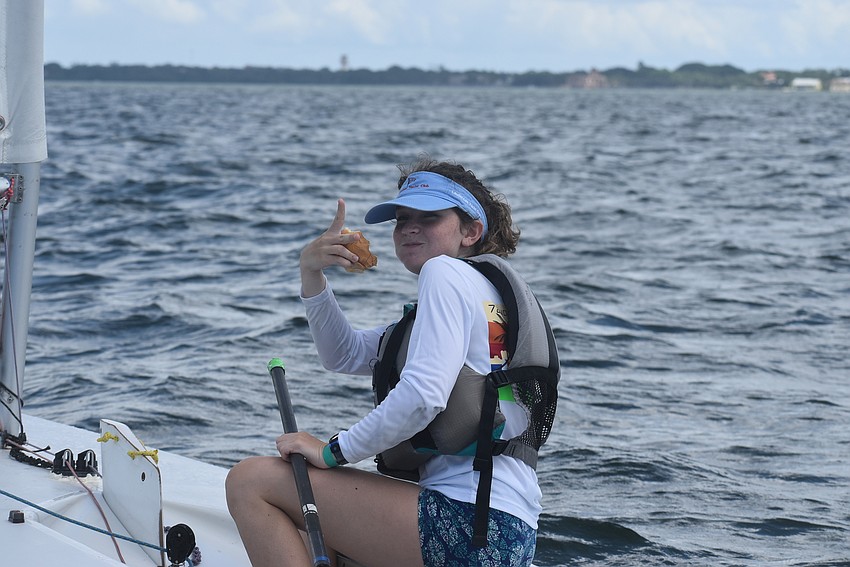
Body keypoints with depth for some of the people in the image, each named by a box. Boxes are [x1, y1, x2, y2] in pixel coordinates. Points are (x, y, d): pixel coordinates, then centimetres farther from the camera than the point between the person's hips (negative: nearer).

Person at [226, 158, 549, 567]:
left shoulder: (445, 272, -5)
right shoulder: (483, 292, 25)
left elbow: (422, 395, -20)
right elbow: (346, 355, 26)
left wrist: (333, 452, -10)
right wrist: (311, 274, 10)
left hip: (471, 520, -11)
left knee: (251, 482, -10)